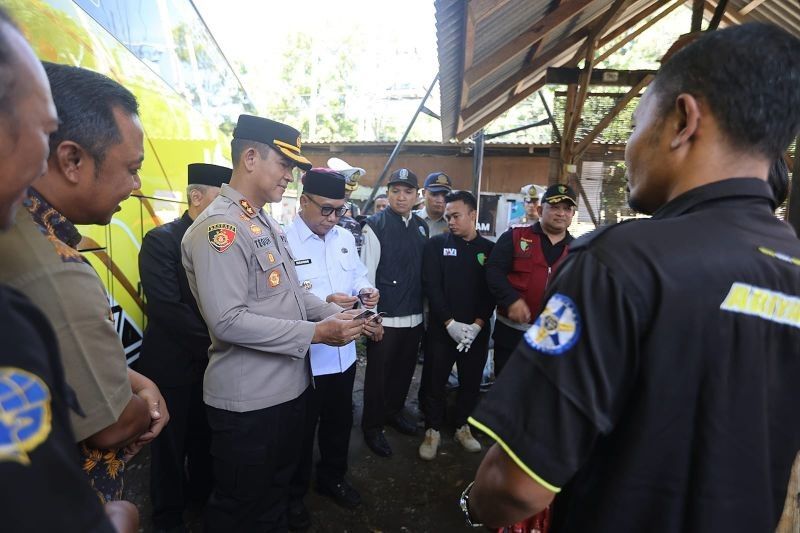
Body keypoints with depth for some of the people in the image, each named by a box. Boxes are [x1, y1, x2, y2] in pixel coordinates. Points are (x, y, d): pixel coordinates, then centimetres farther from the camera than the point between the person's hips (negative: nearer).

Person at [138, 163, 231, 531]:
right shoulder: (161, 240, -14)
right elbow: (166, 306, -22)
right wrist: (213, 345, -19)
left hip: (212, 361, 5)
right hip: (173, 363, -4)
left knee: (206, 437, 20)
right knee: (171, 443, 15)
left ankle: (204, 495, 45)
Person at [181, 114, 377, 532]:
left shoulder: (266, 223, 10)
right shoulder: (219, 227, -20)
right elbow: (228, 321, -27)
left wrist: (336, 313, -1)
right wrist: (316, 332, -24)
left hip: (289, 385, 9)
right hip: (247, 399, -9)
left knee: (276, 491, 28)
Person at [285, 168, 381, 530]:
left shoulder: (345, 237, 5)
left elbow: (358, 276, 12)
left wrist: (364, 292, -10)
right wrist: (324, 303, -31)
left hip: (344, 350, 6)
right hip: (304, 354, -6)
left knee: (340, 420, 23)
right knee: (301, 428, 15)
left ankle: (332, 477, 49)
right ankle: (293, 494, 40)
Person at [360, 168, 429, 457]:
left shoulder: (422, 227, 8)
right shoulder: (376, 225, -9)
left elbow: (426, 270, 11)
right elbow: (367, 272, -11)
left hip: (415, 316, 5)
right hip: (385, 316, -5)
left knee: (404, 370, 19)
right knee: (378, 374, 8)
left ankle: (394, 411, 42)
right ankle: (372, 427, 28)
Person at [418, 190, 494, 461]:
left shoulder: (490, 249, 4)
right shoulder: (436, 244, -1)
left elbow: (493, 291, 0)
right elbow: (431, 287, -8)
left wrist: (477, 325, -12)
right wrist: (451, 323, -15)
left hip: (477, 331, 2)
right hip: (441, 329, -1)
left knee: (471, 382, 13)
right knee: (435, 381, 8)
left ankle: (463, 427, 35)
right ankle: (433, 430, 27)